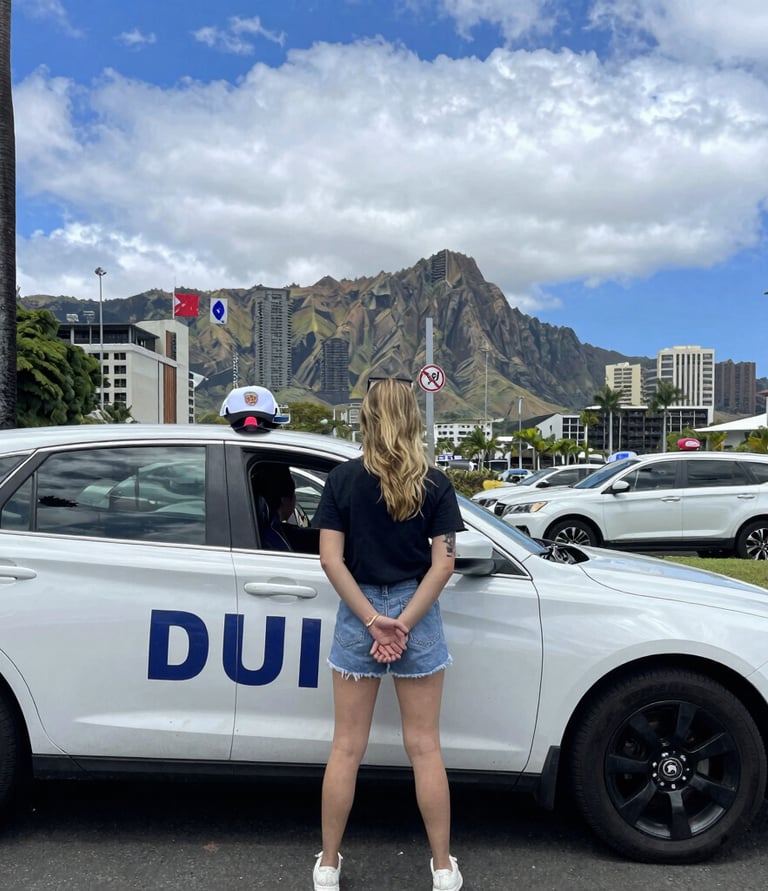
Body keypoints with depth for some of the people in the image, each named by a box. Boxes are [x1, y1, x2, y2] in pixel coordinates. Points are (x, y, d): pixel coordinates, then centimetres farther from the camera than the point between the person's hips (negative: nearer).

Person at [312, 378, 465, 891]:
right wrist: (403, 622, -9)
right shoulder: (435, 484, -4)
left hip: (358, 615, 0)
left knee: (347, 747, 12)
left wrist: (373, 619, -9)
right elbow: (442, 564, -9)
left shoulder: (343, 479, -4)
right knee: (424, 747, 12)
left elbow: (332, 559, -9)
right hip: (418, 616, 0)